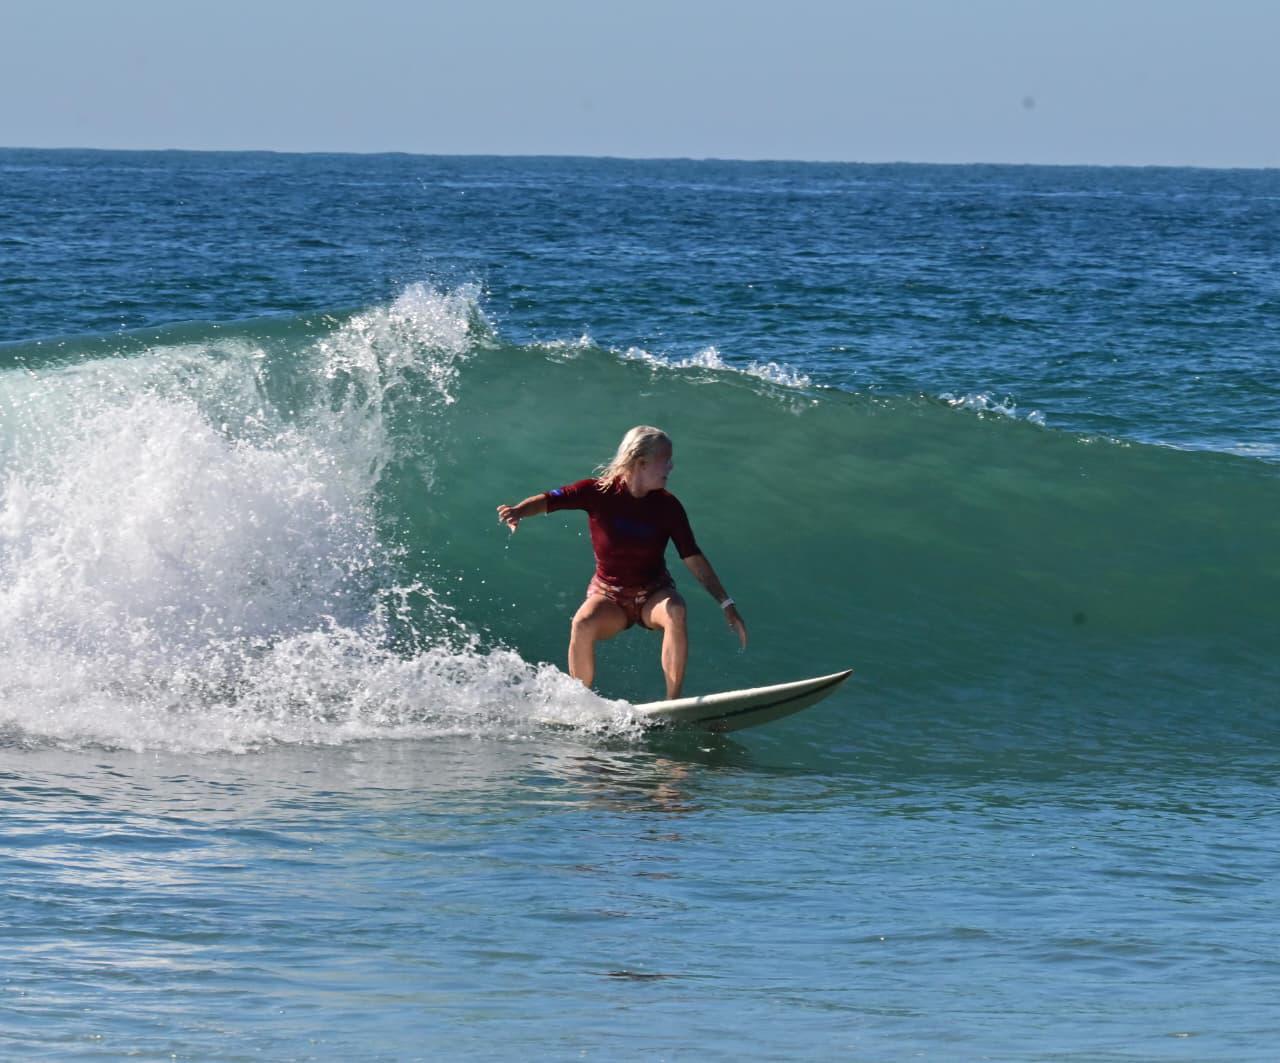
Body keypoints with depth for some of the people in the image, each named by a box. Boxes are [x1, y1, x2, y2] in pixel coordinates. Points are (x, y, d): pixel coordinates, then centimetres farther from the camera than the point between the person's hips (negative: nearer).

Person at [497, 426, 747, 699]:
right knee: (583, 624, -34)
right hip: (608, 595, -1)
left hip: (653, 593, 1)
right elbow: (549, 500, -20)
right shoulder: (600, 492, -12)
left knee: (674, 611, -34)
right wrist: (519, 511, -43)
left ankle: (674, 703, -30)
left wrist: (726, 604, -11)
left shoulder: (668, 507, -8)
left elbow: (694, 559, -6)